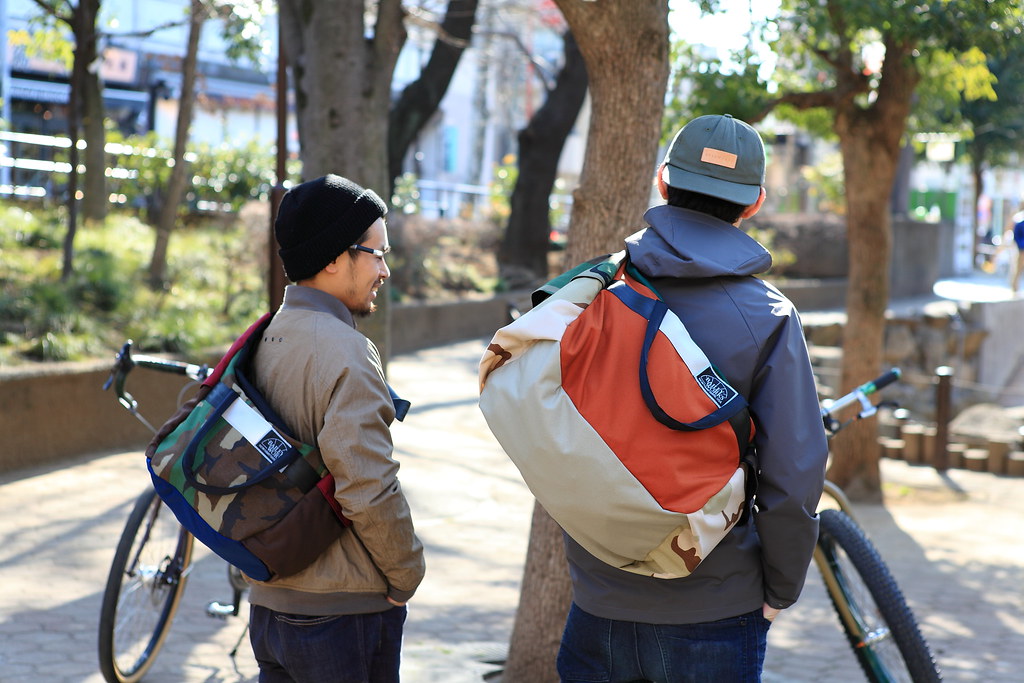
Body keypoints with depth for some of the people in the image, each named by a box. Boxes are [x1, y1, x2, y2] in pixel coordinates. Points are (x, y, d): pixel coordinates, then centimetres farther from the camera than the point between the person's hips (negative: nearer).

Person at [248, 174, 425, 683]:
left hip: (268, 602, 8)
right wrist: (406, 576, -10)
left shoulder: (267, 338, 8)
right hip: (344, 613, -8)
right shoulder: (345, 352, -20)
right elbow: (370, 492, -24)